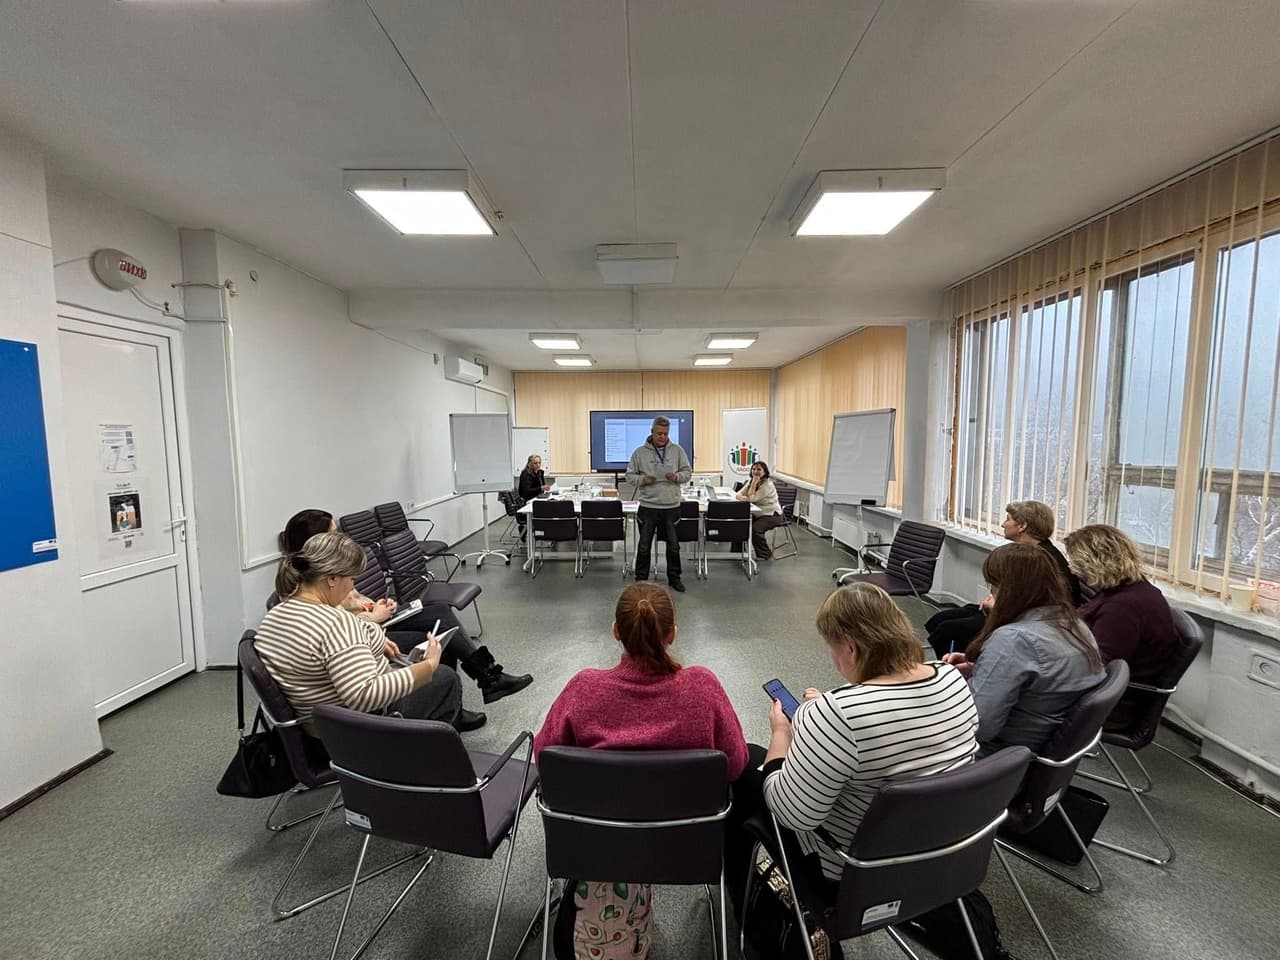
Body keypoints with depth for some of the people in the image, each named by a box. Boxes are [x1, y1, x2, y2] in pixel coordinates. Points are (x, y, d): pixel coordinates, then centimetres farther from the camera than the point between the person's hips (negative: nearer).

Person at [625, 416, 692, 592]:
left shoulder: (677, 450, 2)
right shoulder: (640, 452, -2)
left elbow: (688, 472, 7)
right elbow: (629, 475, 3)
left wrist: (677, 477, -14)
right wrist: (642, 480, -16)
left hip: (672, 507, 1)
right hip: (648, 507, -1)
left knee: (673, 545, 11)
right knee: (644, 546, 7)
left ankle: (674, 577, 27)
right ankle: (641, 579, 21)